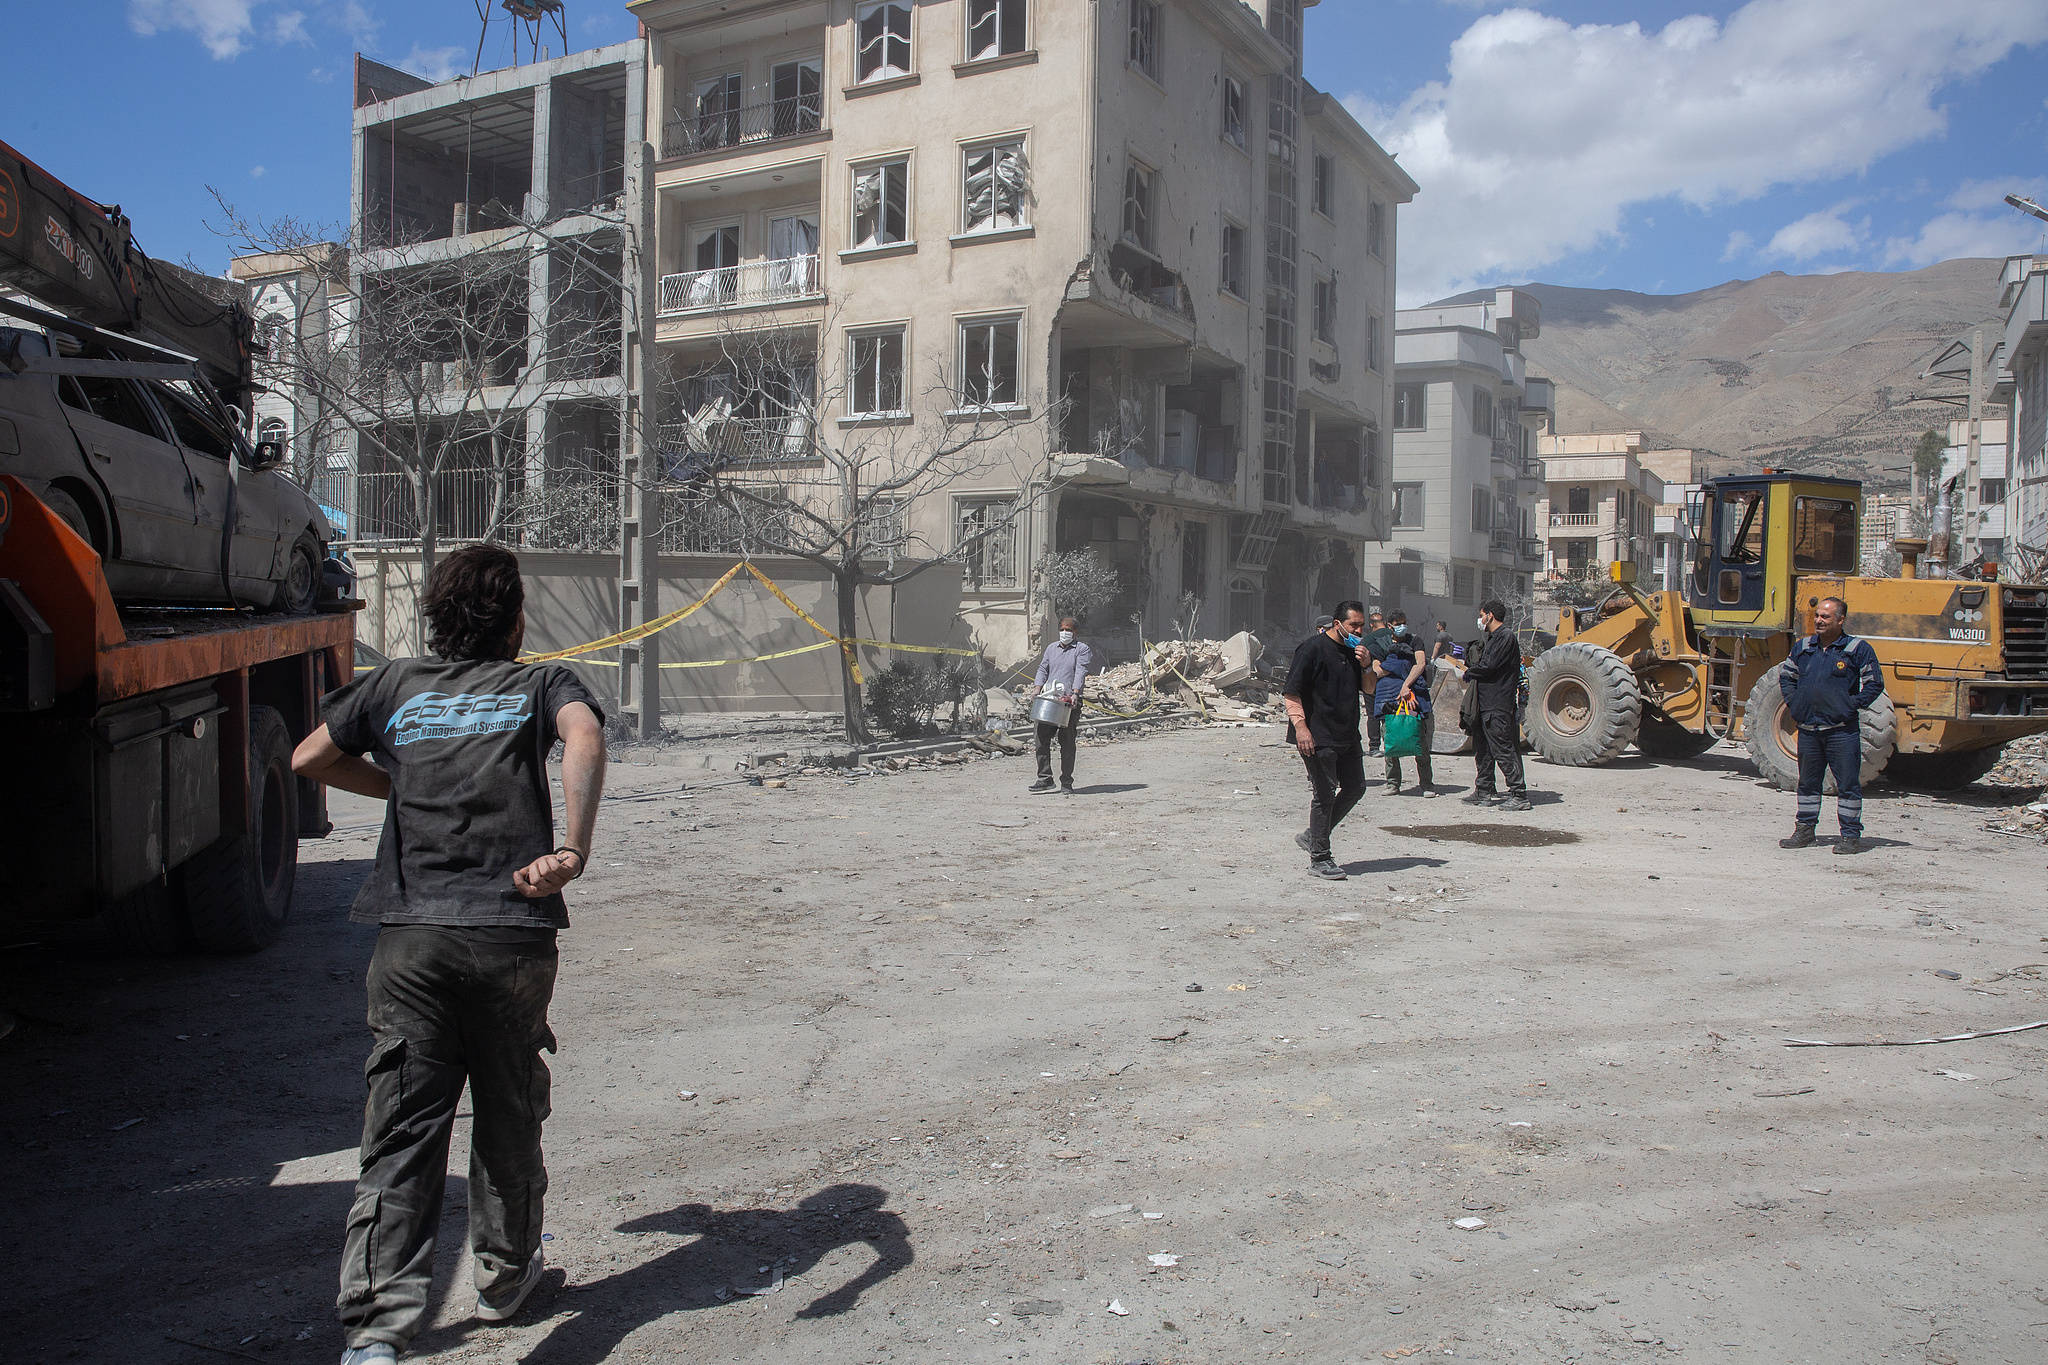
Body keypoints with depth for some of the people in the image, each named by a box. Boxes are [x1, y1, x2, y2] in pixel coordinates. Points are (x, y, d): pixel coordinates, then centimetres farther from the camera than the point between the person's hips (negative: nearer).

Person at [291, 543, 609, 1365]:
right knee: (509, 1118, 17)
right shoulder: (542, 682, 8)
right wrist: (574, 851, -23)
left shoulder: (398, 685, 16)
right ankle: (506, 1275, 34)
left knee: (401, 1132, 2)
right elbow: (584, 736, -15)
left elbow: (309, 758, 26)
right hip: (512, 935, -1)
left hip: (410, 936, 2)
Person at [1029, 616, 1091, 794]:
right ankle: (1045, 779, 4)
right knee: (1042, 738, -3)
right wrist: (1038, 689, 2)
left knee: (1067, 743, -1)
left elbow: (1080, 672, -11)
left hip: (1069, 702, -4)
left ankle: (1066, 783, 7)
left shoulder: (1082, 649, 2)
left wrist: (1075, 693, -25)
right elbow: (1043, 669, 18)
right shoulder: (1051, 648, 18)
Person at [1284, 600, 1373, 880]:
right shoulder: (1313, 648, -10)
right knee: (1324, 794, -4)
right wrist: (1300, 726, -23)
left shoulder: (1354, 650, 14)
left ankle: (1311, 836, 24)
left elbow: (1369, 689, 19)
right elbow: (1291, 692, -14)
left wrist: (1364, 665, 0)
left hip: (1347, 736, 8)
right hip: (1317, 737, -8)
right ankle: (1319, 859, 5)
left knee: (1355, 787, 10)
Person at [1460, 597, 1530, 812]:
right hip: (1485, 703, 10)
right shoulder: (1490, 638, 19)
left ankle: (1519, 796, -5)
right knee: (1482, 750, 14)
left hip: (1498, 706, -10)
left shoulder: (1506, 637, -12)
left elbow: (1489, 666, -19)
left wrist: (1469, 672, -4)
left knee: (1503, 750, -9)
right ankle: (1484, 792, 21)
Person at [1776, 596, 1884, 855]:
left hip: (1842, 729, -5)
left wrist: (1854, 705, -9)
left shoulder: (1858, 649, -3)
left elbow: (1875, 684, -3)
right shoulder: (1803, 647, 10)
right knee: (1808, 782, 13)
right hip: (1808, 729, 5)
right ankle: (1804, 830, 23)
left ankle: (1851, 835, 5)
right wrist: (1792, 701, 10)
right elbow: (1785, 675, 22)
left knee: (1848, 783, -1)